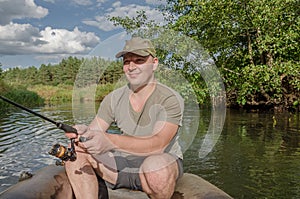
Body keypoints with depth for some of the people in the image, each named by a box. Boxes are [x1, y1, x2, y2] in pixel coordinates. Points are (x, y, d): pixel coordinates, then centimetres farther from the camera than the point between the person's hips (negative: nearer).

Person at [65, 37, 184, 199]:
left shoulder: (171, 100, -15)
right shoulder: (114, 98, 1)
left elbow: (157, 144, -29)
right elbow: (94, 131, -6)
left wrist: (111, 141, -42)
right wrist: (84, 132, -31)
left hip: (165, 165, -4)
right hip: (124, 164, 4)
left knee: (156, 165, -39)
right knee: (75, 151, -12)